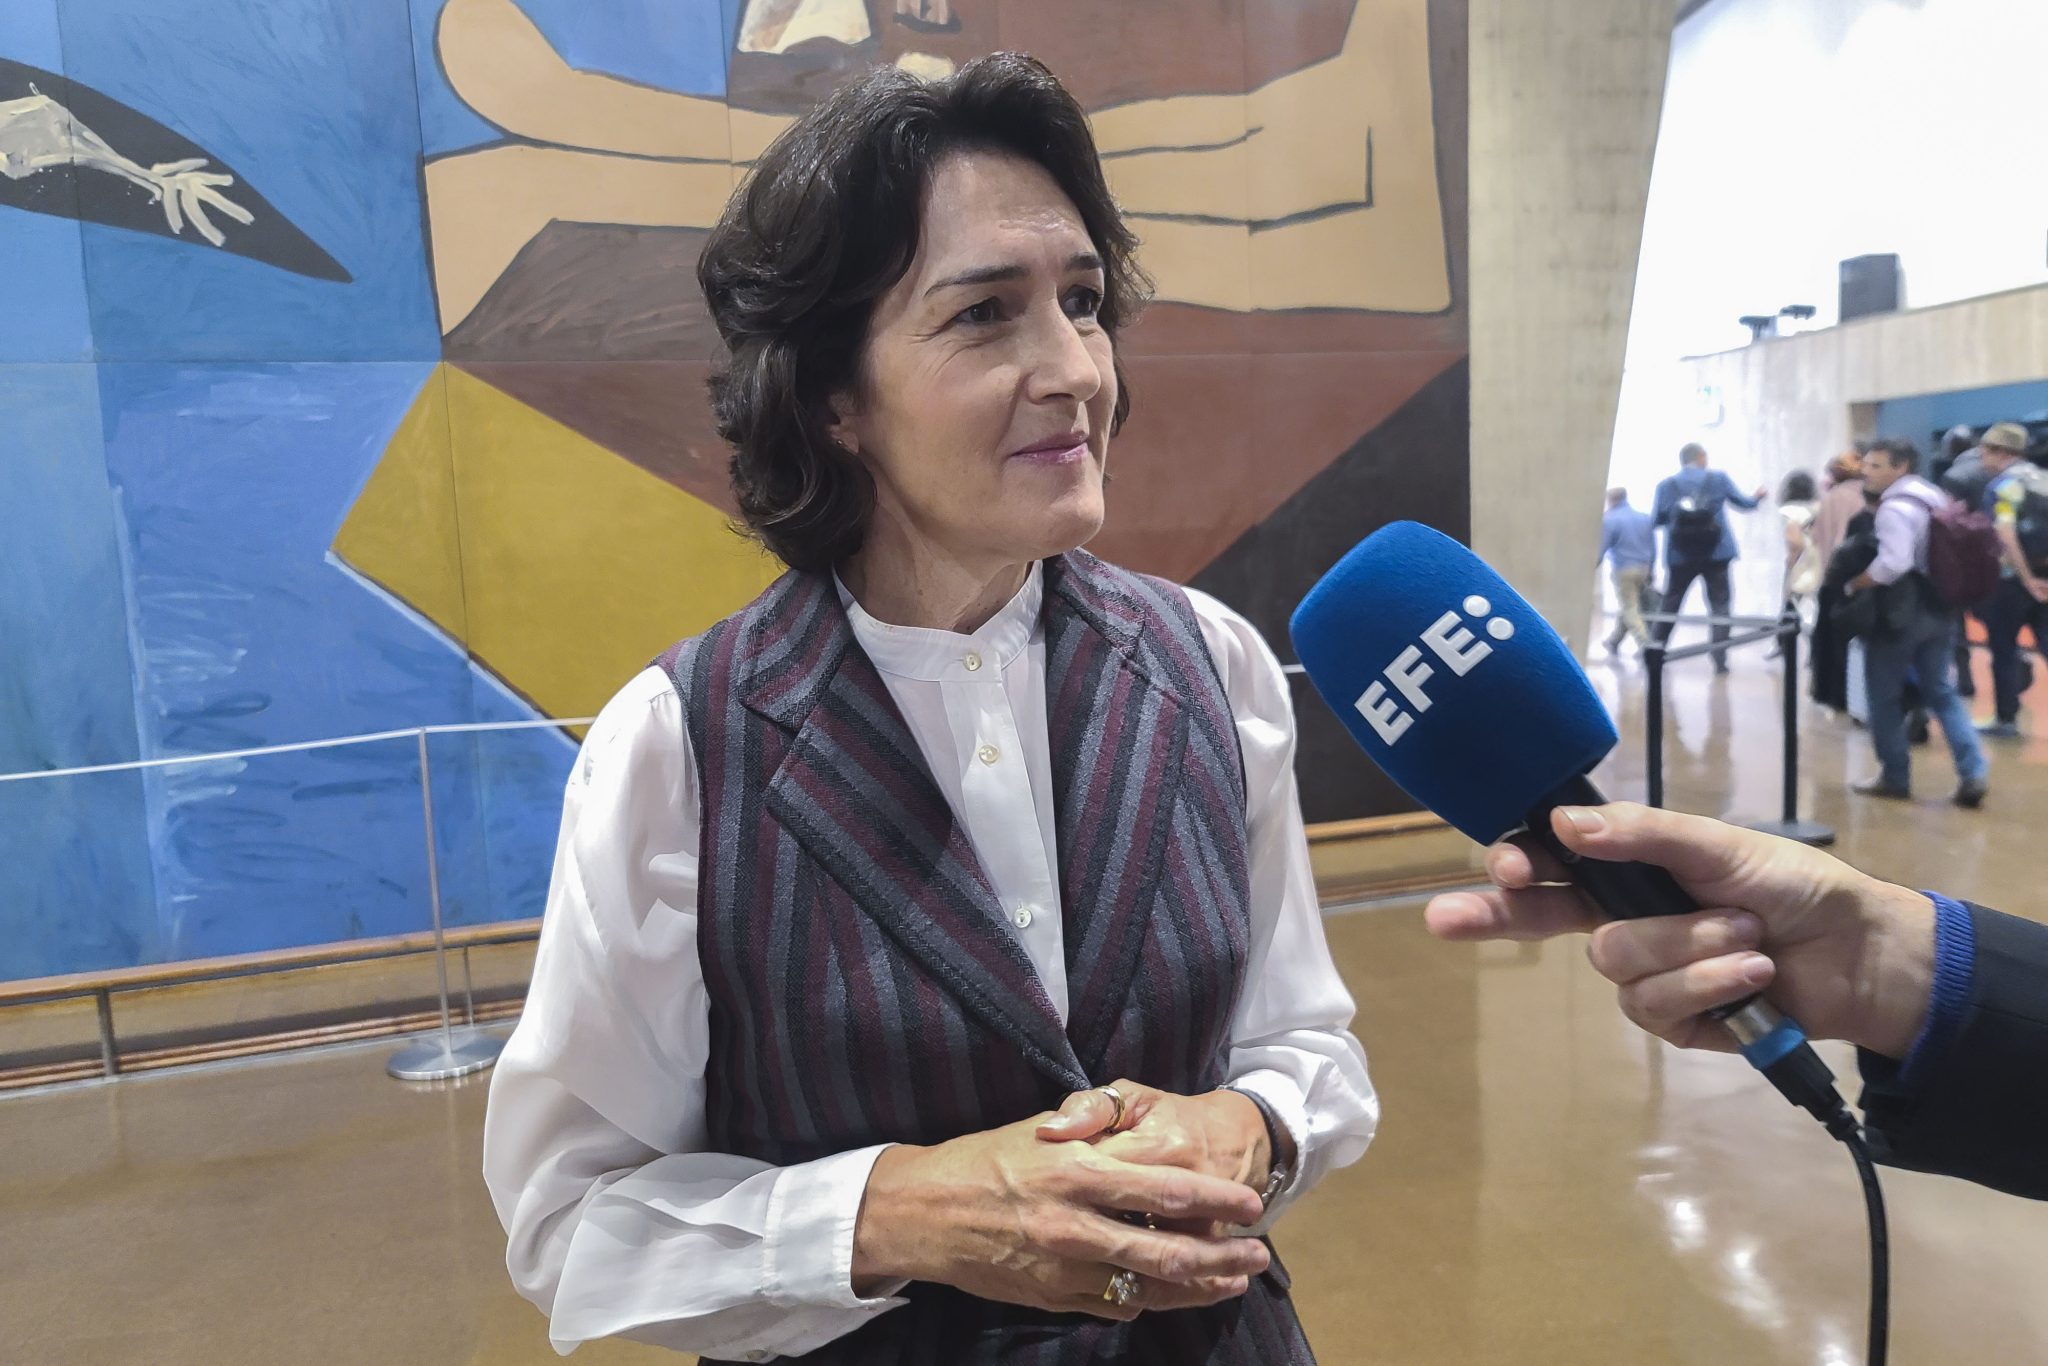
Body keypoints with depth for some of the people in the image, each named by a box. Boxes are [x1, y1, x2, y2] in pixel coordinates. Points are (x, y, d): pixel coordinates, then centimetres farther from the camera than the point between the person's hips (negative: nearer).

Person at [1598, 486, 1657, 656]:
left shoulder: (1609, 520, -9)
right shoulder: (1645, 517, 11)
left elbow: (1601, 548, -10)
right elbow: (1653, 548, 14)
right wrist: (1649, 573, 21)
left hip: (1623, 571, -7)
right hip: (1643, 570, 7)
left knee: (1630, 611, -4)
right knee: (1627, 608, 18)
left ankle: (1646, 647, -14)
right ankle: (1613, 642, 29)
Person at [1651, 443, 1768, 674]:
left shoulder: (1666, 486, -3)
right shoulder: (1718, 479, 1)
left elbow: (1656, 519, -4)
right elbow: (1744, 503, 12)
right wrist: (1757, 498, 35)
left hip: (1679, 556, 0)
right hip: (1716, 554, 0)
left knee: (1670, 604, 13)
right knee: (1719, 604, 5)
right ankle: (1719, 659, -4)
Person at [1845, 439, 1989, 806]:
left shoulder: (1894, 508, -18)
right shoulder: (1935, 498, 13)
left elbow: (1893, 564, -29)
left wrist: (1852, 584, -17)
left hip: (1899, 613, -9)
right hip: (1939, 610, 9)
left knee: (1885, 696, 5)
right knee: (1942, 693, 13)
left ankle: (1895, 778, 12)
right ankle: (1973, 772, 3)